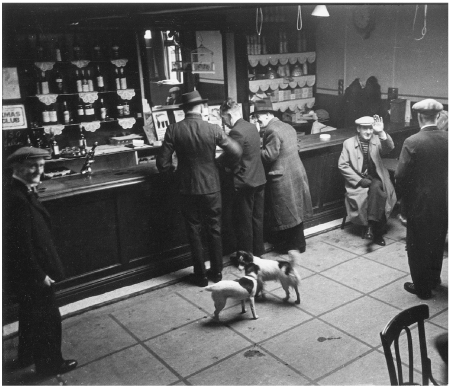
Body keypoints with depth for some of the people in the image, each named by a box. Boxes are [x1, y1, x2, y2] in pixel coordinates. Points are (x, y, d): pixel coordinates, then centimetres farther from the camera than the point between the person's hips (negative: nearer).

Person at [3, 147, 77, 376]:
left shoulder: (22, 193, 4)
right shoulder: (17, 198, -28)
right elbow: (21, 245, -28)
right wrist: (40, 275, -21)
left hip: (27, 274, 10)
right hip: (33, 276, -10)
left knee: (31, 316, 26)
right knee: (48, 318, 8)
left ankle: (27, 356, 44)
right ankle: (50, 363, 26)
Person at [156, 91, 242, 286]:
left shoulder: (173, 130, -10)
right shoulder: (213, 129, -11)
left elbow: (162, 164, -10)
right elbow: (236, 152, -8)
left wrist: (173, 168, 11)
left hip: (188, 190, 0)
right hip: (211, 188, 0)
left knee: (194, 231, 12)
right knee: (214, 230, 15)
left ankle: (200, 275, 21)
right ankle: (216, 272, 27)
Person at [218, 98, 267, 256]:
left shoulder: (236, 131, -19)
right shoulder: (252, 127, 7)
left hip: (244, 183, -8)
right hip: (259, 179, 8)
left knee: (244, 222, 5)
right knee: (257, 218, 16)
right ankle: (257, 252, 28)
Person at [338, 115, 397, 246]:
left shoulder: (377, 140, 4)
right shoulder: (348, 143, 0)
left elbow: (389, 148, -15)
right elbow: (342, 165, -5)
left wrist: (381, 132, -32)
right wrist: (360, 180, -13)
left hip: (375, 179, 2)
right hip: (358, 181, -2)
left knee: (376, 188, -33)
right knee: (378, 195, -28)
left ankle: (371, 225, -22)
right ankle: (377, 232, -15)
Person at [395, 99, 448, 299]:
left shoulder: (412, 142, -19)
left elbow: (400, 175, -18)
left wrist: (405, 196, -1)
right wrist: (442, 188, 12)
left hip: (419, 202, -5)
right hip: (443, 202, 5)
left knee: (418, 245, 12)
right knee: (437, 241, 23)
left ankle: (422, 287, 23)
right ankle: (434, 279, 40)